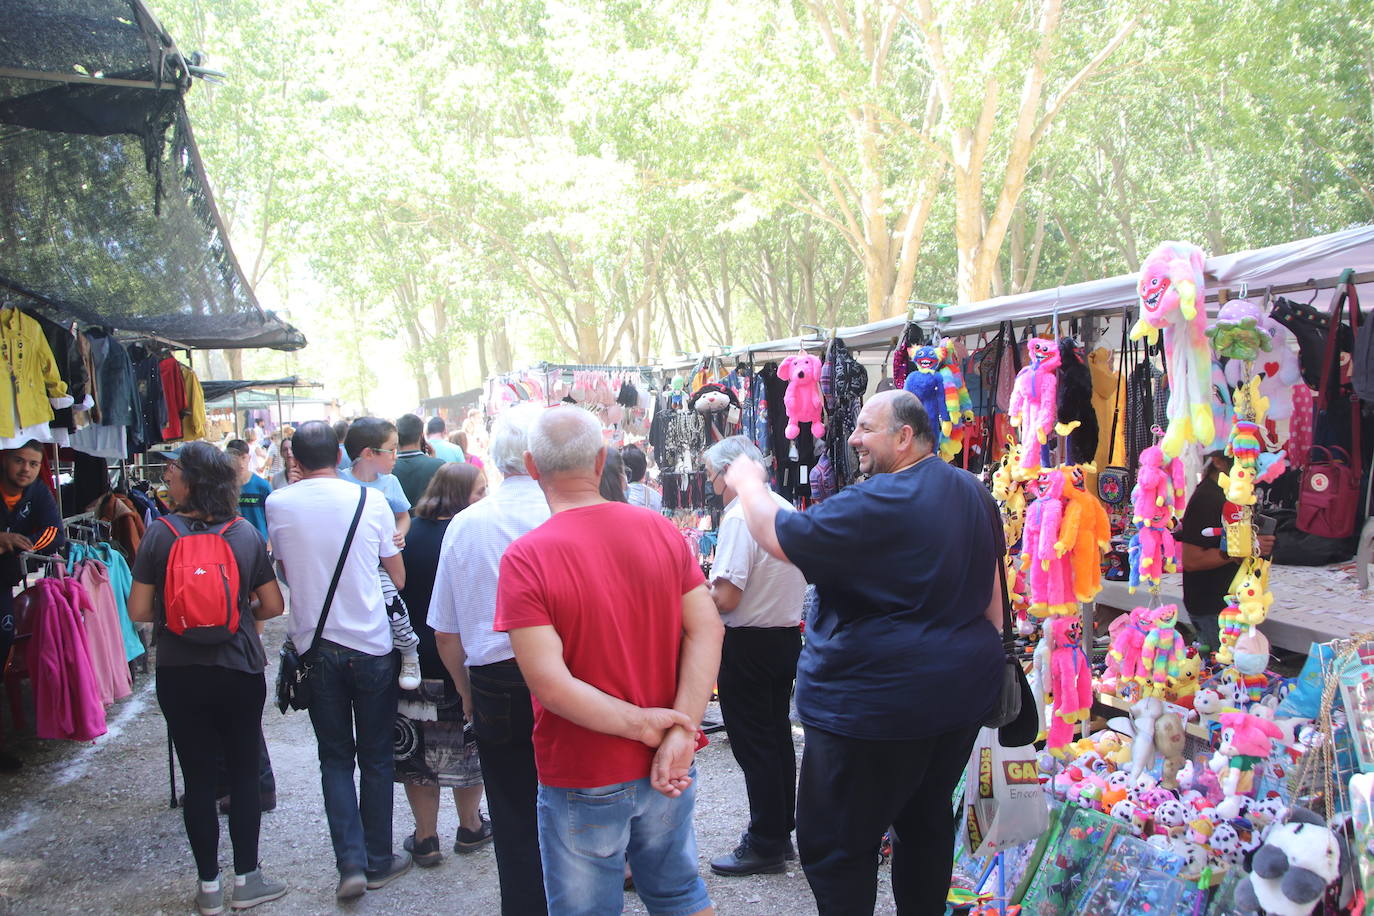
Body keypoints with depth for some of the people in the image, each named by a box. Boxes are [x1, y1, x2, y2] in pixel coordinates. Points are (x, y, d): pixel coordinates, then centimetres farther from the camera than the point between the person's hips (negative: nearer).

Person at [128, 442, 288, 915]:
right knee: (244, 774, 12)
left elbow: (139, 610, -9)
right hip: (240, 672, 0)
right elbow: (272, 606, -2)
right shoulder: (245, 533, -6)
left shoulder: (159, 534, -10)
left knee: (198, 778, 10)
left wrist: (175, 614, 11)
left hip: (179, 675, 0)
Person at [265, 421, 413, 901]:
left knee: (335, 757, 13)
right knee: (376, 757, 12)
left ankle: (351, 862, 5)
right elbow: (397, 576, 2)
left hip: (316, 645, 1)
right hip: (372, 645, -1)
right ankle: (378, 861, 21)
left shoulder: (278, 504, -5)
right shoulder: (370, 499, -7)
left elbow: (286, 572, 10)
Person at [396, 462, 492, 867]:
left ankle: (425, 838, 16)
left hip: (412, 659, 3)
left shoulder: (411, 533, -2)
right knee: (466, 744, 14)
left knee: (419, 748, 11)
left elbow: (397, 588, 5)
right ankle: (470, 828, 27)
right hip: (460, 660, -3)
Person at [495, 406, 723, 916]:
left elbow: (549, 682, -24)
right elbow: (706, 629, -8)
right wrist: (680, 732, -14)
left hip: (583, 782, -4)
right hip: (666, 775, 4)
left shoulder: (525, 558, -18)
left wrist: (641, 724, -15)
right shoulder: (661, 531, -4)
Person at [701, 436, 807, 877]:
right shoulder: (788, 510, 6)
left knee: (752, 745, 1)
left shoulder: (739, 515, -20)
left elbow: (725, 599, -25)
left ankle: (765, 844, 10)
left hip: (748, 644, -8)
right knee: (777, 736, 17)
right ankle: (782, 831, 28)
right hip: (788, 637, 9)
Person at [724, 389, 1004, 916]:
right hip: (963, 694, 10)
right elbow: (991, 599, 17)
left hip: (878, 704, -9)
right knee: (927, 822, 23)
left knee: (834, 846, 2)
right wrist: (979, 654, 27)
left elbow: (778, 537, -19)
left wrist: (748, 483, -2)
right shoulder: (973, 494, 8)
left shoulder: (880, 503, -22)